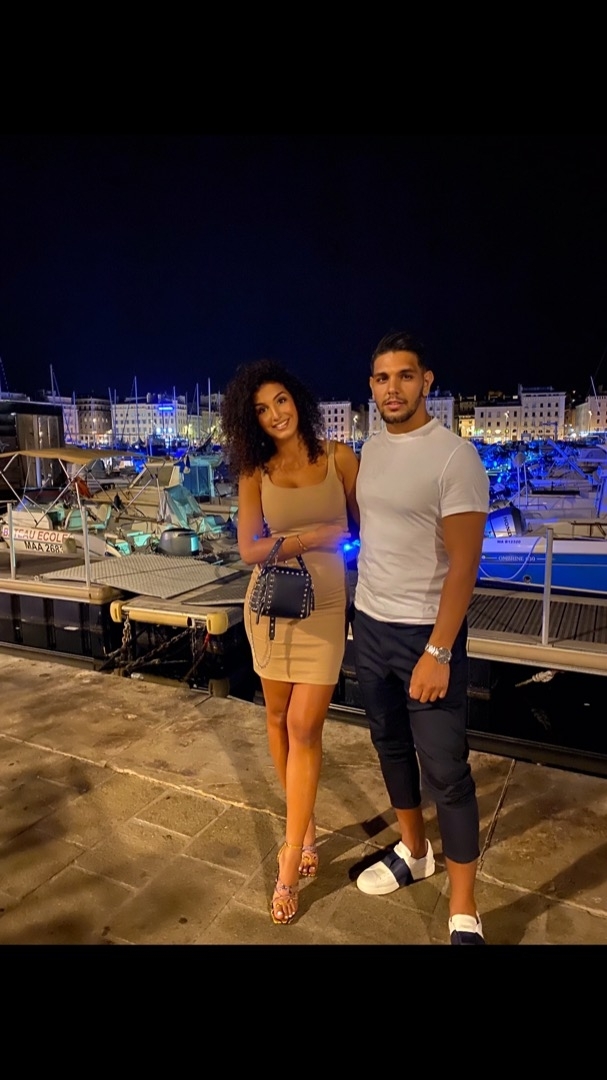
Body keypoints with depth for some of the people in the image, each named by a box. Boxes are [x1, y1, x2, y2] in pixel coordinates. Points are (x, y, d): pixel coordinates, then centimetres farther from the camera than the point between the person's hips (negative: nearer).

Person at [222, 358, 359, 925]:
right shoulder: (255, 471, 0)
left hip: (325, 604, -2)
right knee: (278, 716, 13)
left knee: (305, 725, -4)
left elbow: (365, 526, 3)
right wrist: (310, 539, -17)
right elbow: (249, 549, -8)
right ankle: (305, 825, 36)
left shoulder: (339, 457, -3)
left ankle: (290, 860, 11)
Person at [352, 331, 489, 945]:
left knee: (445, 772, 2)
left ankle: (464, 916, 20)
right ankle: (413, 853, 43)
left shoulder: (454, 456, -16)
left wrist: (438, 651, -20)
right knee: (390, 745, 20)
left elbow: (464, 563, -18)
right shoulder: (371, 449, 6)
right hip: (368, 624, 7)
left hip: (425, 632, -7)